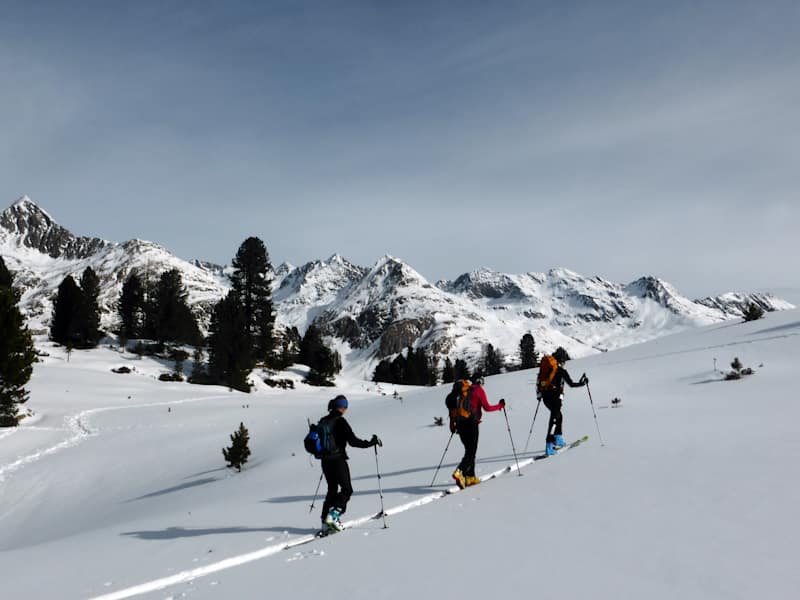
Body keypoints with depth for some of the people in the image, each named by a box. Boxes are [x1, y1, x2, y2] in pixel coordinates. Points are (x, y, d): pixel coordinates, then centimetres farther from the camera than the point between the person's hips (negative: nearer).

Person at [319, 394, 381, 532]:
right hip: (338, 460, -7)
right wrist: (371, 442, -8)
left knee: (332, 490, 18)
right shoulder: (340, 421, -14)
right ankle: (333, 516, -8)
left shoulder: (323, 421, 7)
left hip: (325, 461, 7)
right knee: (347, 489, 5)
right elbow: (353, 441, -17)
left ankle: (326, 521, 16)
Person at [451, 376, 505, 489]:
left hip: (460, 423, 6)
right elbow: (487, 407, -3)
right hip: (471, 422, -6)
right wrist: (500, 405, 12)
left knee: (469, 450, 16)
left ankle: (470, 477, 14)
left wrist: (452, 423, 17)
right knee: (471, 452, -5)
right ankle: (459, 472, -26)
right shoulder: (479, 390, 1)